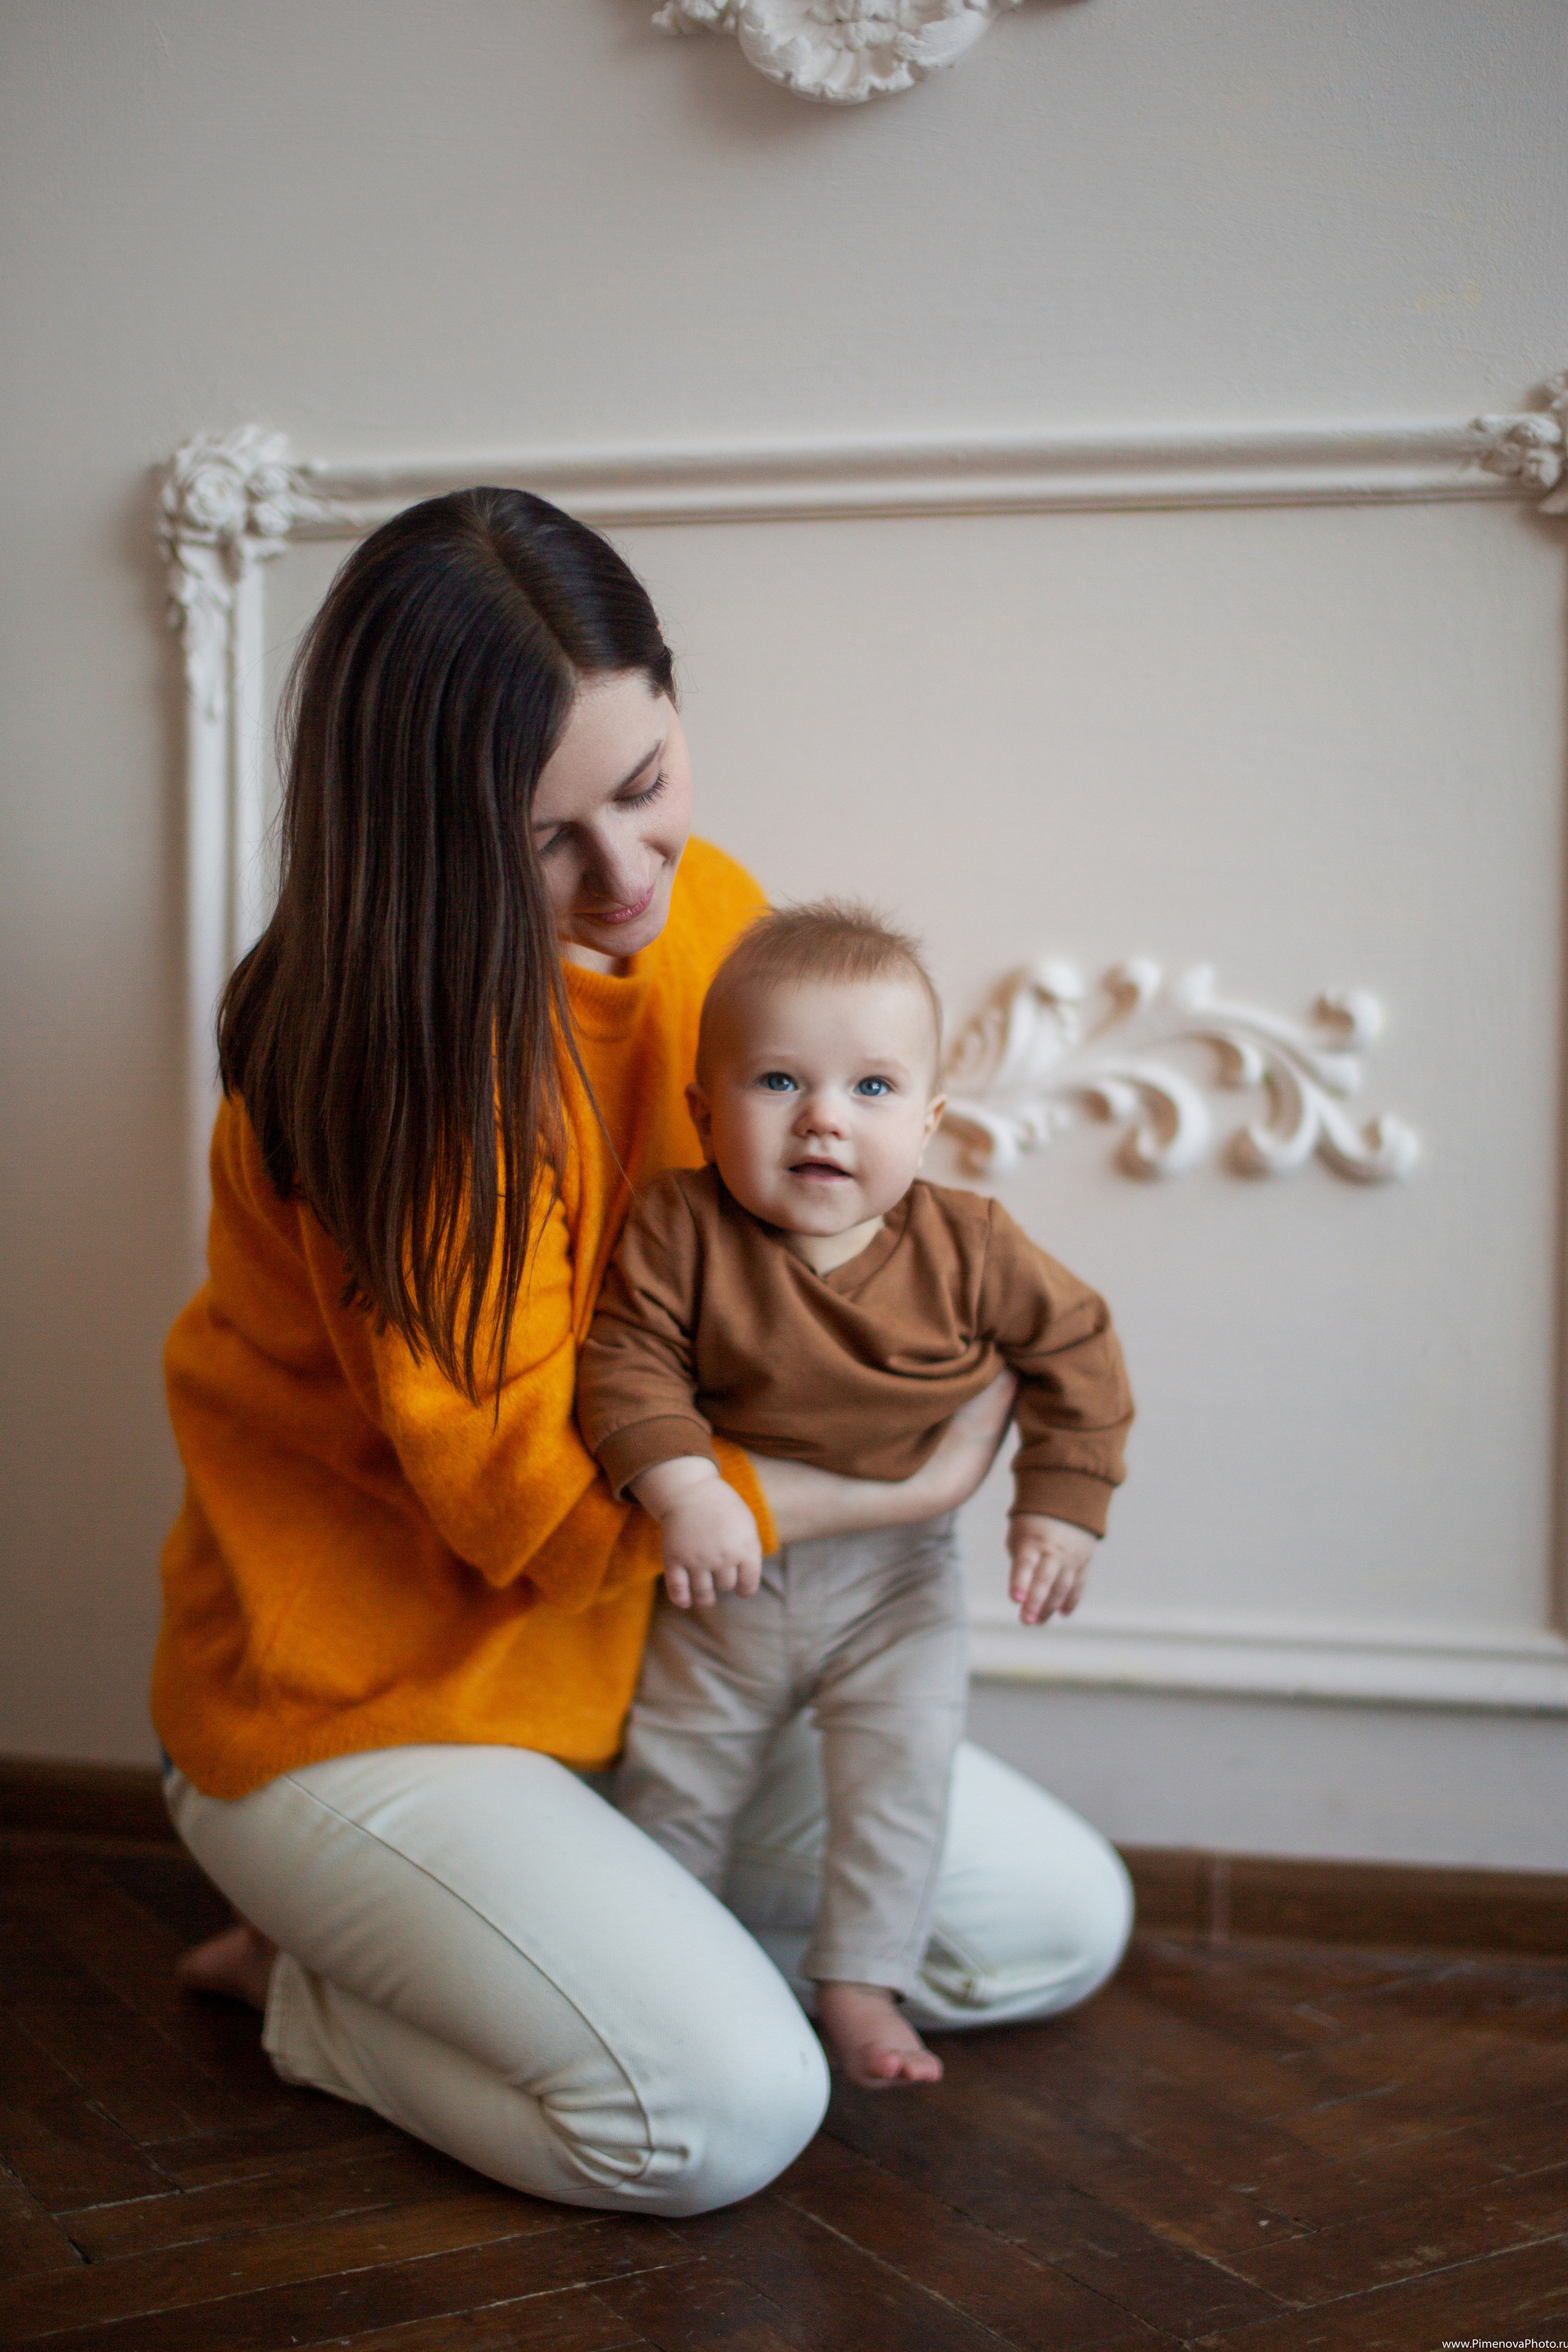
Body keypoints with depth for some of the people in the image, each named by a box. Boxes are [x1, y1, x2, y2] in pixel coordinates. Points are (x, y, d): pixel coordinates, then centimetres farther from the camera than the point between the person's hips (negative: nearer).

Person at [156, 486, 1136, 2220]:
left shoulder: (707, 914, -2)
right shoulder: (389, 1054, -25)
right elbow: (523, 1493, -23)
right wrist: (903, 1491, -18)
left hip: (641, 1654, 8)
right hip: (363, 1699, -7)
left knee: (1063, 1921, 9)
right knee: (729, 2107, -24)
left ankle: (577, 1933, 12)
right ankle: (312, 1986, 1)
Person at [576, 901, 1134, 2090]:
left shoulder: (968, 1247, -18)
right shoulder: (681, 1232, -22)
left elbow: (1075, 1346, -6)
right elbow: (628, 1362, -22)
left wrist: (1061, 1506, -10)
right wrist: (685, 1491, -37)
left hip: (892, 1576, 0)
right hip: (727, 1567, 1)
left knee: (901, 1769, -7)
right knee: (674, 1778, 13)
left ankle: (863, 1982, 13)